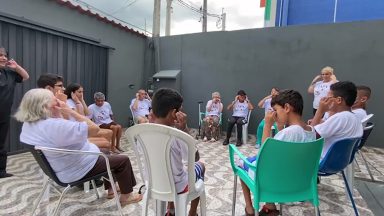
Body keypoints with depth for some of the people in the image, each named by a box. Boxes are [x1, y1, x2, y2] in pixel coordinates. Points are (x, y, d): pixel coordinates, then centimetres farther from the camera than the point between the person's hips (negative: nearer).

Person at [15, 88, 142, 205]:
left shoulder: (28, 124, -2)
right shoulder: (55, 125, -35)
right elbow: (94, 128, -31)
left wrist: (58, 114, -1)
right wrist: (69, 111, -26)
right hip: (79, 170, -10)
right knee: (123, 160, 5)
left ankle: (110, 188, 38)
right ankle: (126, 196, 22)